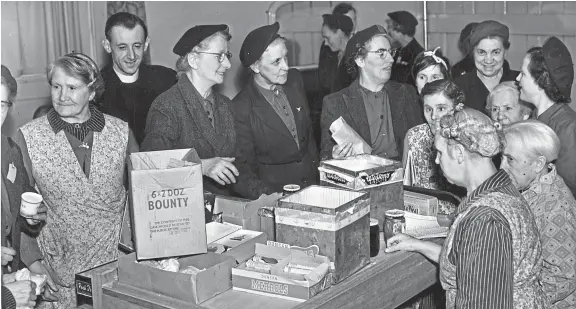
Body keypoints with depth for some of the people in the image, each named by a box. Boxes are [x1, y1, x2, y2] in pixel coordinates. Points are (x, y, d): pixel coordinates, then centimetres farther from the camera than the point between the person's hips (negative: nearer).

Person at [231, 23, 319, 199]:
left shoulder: (295, 80, 6)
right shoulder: (241, 109, -12)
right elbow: (243, 171, -10)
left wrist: (319, 172, 10)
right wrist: (271, 196, -27)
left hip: (313, 186, 5)